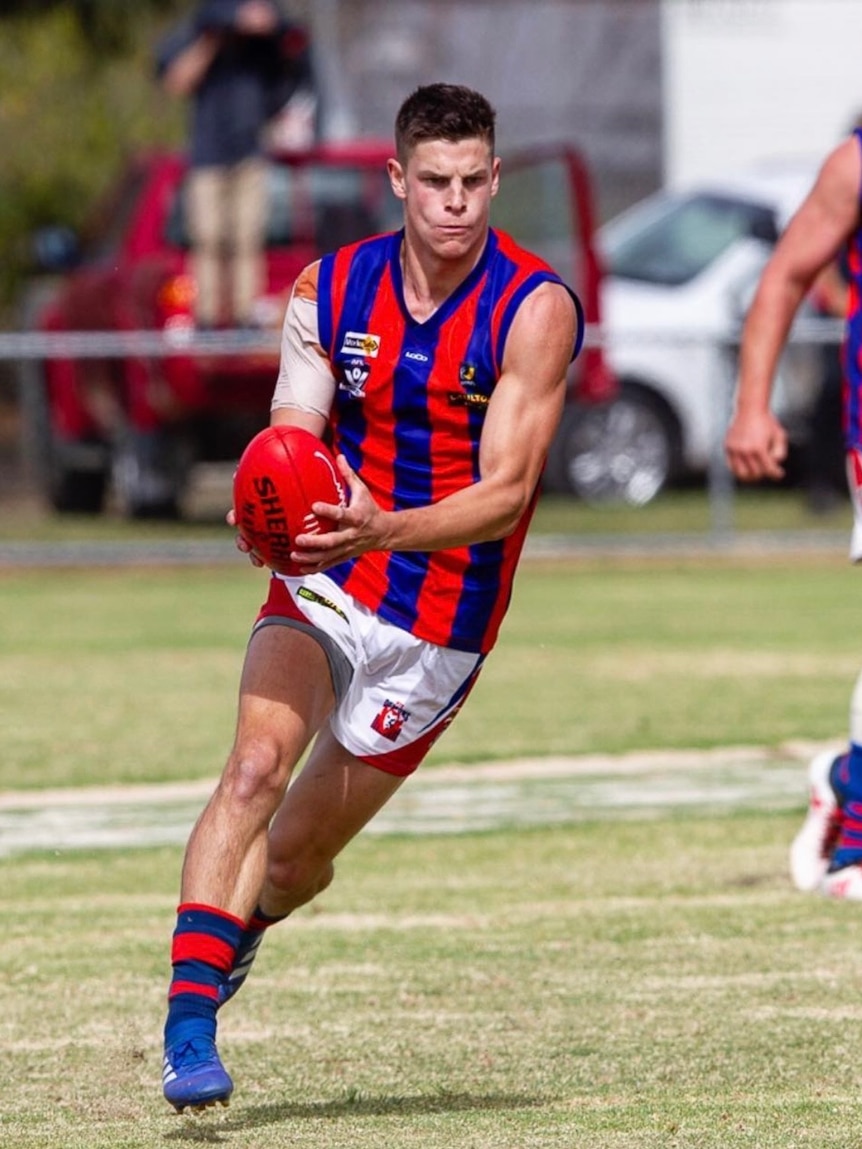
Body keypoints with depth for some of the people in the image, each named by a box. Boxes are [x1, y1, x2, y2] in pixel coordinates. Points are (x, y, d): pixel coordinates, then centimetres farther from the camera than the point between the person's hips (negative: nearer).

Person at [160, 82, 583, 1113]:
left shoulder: (536, 310, -13)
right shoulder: (329, 292, -3)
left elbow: (504, 495, -19)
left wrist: (383, 529, -36)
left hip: (443, 628, -1)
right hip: (325, 591, 1)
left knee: (299, 851, 6)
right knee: (257, 762, -26)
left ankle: (238, 927, 41)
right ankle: (188, 1022, -28)